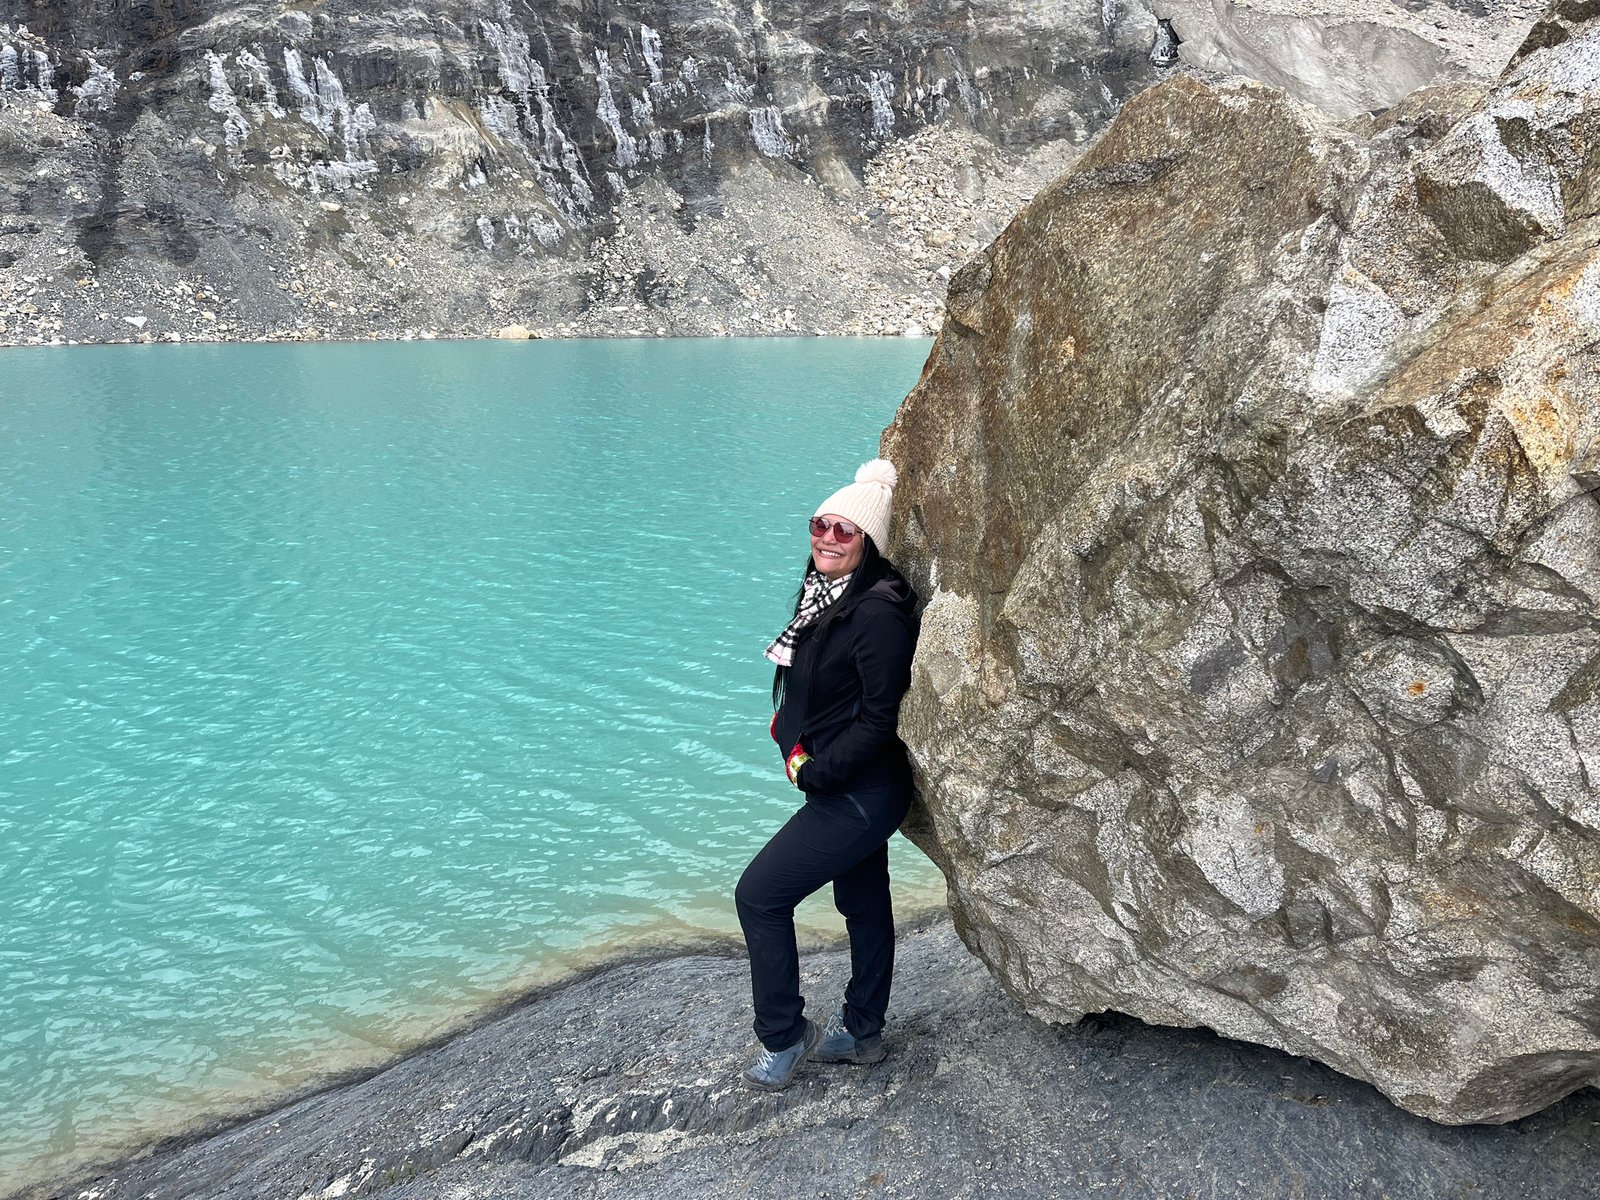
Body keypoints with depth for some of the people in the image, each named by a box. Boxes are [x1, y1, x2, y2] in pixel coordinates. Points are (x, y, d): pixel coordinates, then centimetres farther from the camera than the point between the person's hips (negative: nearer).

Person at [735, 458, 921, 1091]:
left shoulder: (878, 612, -24)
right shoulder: (826, 594, 4)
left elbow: (880, 718, -23)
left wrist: (814, 772, -17)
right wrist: (790, 726, 1)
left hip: (860, 793, -9)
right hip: (853, 789, 9)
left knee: (759, 894, -4)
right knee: (864, 903, 21)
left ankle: (784, 1038, 12)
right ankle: (860, 1032, 39)